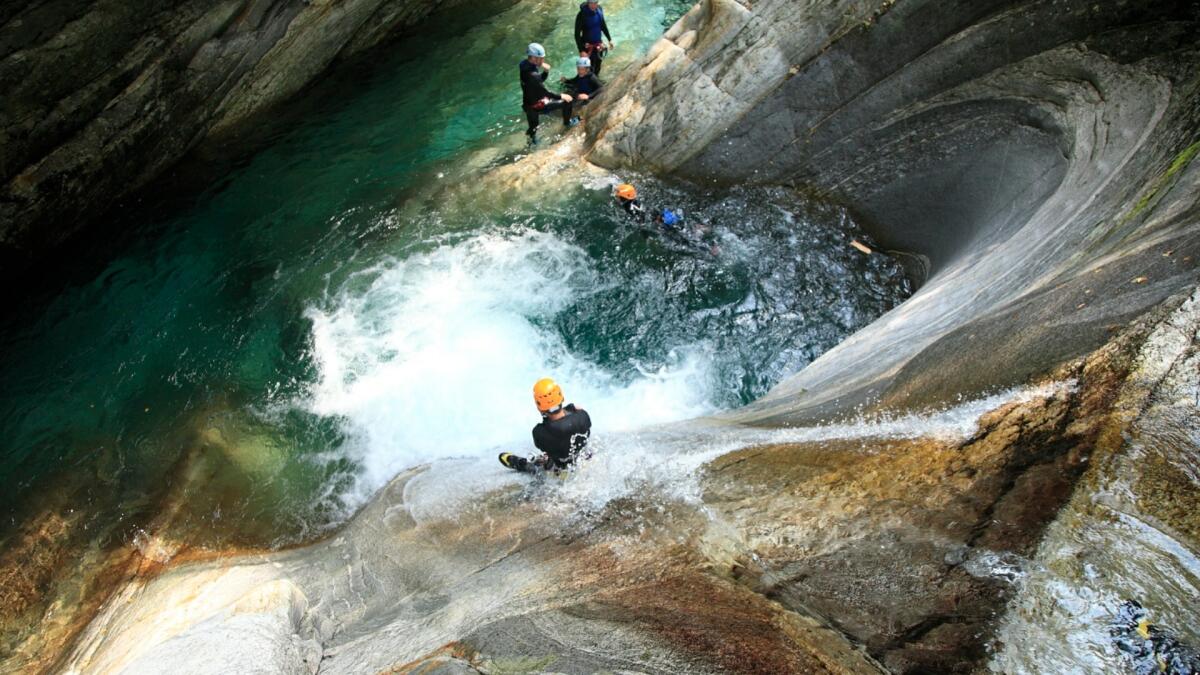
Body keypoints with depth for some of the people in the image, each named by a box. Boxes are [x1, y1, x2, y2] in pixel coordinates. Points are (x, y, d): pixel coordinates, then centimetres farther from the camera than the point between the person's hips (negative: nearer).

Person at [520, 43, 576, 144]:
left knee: (533, 128, 30)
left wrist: (546, 71, -8)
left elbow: (541, 80, 12)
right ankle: (567, 122, 29)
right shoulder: (532, 75, -34)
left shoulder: (525, 66, -3)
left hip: (528, 104, 9)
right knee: (566, 101, 4)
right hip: (537, 106, -9)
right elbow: (546, 93, -29)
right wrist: (561, 96, -15)